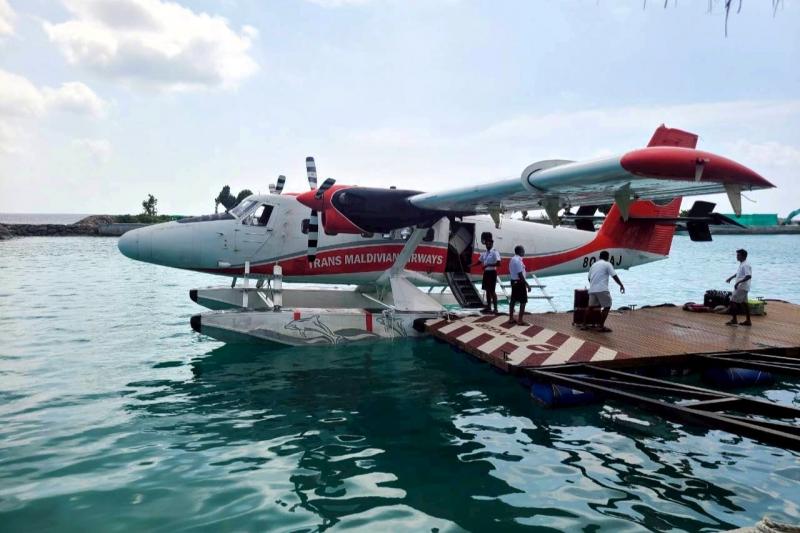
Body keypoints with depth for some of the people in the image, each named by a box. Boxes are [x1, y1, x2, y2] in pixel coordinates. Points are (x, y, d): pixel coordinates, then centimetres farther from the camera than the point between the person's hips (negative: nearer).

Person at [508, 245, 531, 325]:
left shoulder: (512, 259, 9)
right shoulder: (518, 260, -20)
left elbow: (510, 271, 16)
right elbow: (520, 275, -23)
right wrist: (527, 285, -20)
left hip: (513, 281, 10)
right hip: (519, 282, -10)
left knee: (513, 300, 13)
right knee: (523, 301, -2)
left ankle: (511, 318, 19)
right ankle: (520, 320, 0)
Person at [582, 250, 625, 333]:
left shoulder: (594, 265, 19)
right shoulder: (607, 264, 1)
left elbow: (589, 278, 25)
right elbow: (614, 276, -4)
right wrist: (621, 285, 6)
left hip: (592, 289, 6)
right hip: (602, 289, -6)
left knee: (591, 307, 15)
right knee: (607, 307, 3)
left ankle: (584, 325, 13)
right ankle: (601, 326, -1)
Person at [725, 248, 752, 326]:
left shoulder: (745, 265, -19)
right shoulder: (741, 264, 13)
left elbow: (748, 276, -28)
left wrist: (738, 282, -30)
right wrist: (731, 278, 26)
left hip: (741, 287, -10)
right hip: (742, 287, 10)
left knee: (733, 302, -7)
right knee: (744, 303, 12)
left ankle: (734, 320, -4)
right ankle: (748, 320, 16)